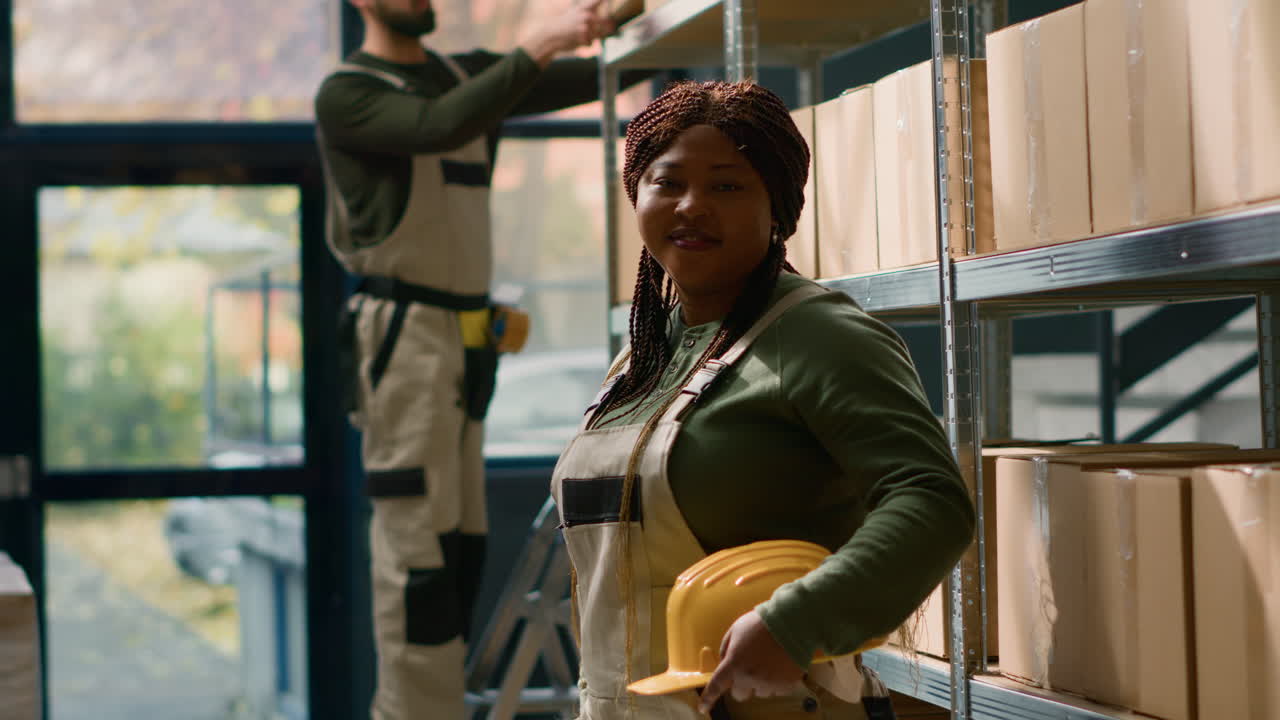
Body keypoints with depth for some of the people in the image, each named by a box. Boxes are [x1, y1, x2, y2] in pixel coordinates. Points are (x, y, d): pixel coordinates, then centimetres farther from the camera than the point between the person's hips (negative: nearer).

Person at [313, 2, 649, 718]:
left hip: (465, 337, 7)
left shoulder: (468, 73, 17)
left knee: (463, 542, 6)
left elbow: (599, 76, 11)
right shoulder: (347, 95, -5)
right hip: (404, 336, -7)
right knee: (418, 542, -10)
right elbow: (440, 125, -24)